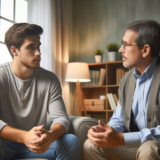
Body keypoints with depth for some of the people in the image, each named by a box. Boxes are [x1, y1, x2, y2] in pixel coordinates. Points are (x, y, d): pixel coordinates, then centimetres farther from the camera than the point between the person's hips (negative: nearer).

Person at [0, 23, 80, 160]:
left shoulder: (50, 79, 1)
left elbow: (61, 117, -7)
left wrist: (50, 135, -30)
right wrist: (23, 136, -38)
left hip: (37, 144, 4)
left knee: (72, 142, -22)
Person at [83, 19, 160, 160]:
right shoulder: (127, 79, 6)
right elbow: (119, 119, 11)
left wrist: (121, 139, -28)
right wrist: (106, 131, -11)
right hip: (135, 144, 6)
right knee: (90, 146, -4)